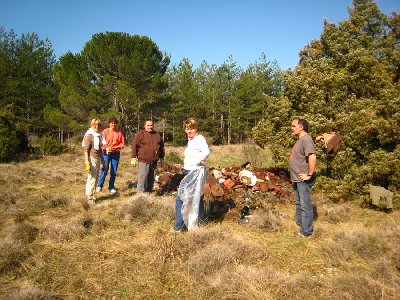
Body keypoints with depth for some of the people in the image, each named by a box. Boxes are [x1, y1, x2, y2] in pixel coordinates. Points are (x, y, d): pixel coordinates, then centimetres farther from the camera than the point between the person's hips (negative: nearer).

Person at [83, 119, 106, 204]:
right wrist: (87, 163, -19)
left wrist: (102, 160, 22)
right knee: (92, 178, -6)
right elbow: (86, 150, -13)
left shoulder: (98, 135, 13)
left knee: (96, 178, 11)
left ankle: (91, 195, 22)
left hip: (98, 159, 8)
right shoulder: (89, 135, -9)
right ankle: (89, 196, 3)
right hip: (92, 158, -8)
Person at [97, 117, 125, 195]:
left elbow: (122, 144, 3)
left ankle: (111, 187, 18)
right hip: (106, 153, -2)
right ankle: (99, 185, 11)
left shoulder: (119, 133, 5)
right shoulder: (105, 131, 0)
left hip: (116, 153, 2)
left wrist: (115, 148, -11)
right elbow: (102, 142, -4)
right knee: (105, 169, -6)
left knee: (114, 171, 6)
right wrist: (106, 148, -20)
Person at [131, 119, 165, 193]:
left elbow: (161, 147, 20)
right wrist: (133, 158, -10)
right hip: (143, 161, -5)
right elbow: (134, 146, -6)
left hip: (154, 161, 5)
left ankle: (149, 192, 25)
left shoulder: (157, 135, 12)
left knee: (151, 178, 12)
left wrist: (161, 158, 20)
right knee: (143, 177, -6)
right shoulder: (140, 134, -4)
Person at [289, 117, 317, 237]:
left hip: (303, 180, -10)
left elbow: (312, 157, -31)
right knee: (298, 203, 23)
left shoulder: (306, 139, -19)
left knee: (305, 205, 0)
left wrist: (309, 175, -24)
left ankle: (306, 231, 10)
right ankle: (299, 223, 40)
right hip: (297, 179, 10)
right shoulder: (300, 139, 13)